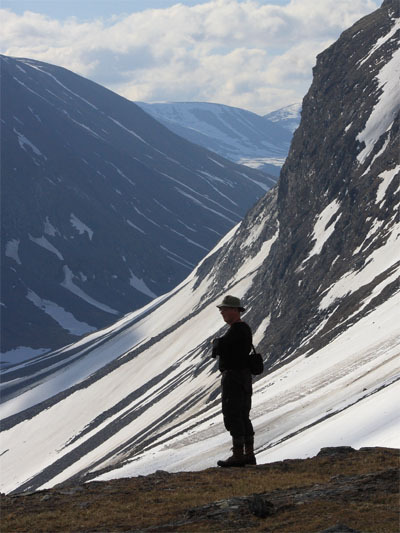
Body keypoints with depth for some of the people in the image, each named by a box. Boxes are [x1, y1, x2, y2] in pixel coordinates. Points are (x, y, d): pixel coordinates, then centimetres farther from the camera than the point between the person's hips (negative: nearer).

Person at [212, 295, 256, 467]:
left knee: (233, 416, -8)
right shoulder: (245, 328, 16)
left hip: (233, 376, -10)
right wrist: (219, 345, 1)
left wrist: (216, 342, 1)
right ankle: (249, 454, 14)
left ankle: (238, 455, -8)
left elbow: (219, 347, -20)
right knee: (243, 416, 12)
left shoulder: (236, 329, -16)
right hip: (244, 376, 10)